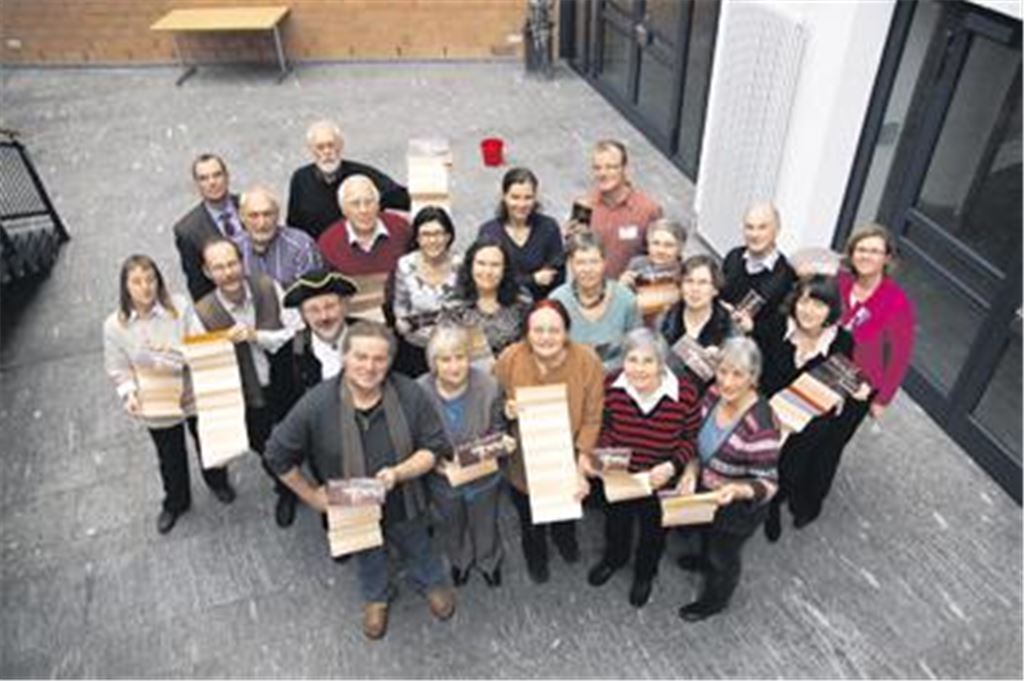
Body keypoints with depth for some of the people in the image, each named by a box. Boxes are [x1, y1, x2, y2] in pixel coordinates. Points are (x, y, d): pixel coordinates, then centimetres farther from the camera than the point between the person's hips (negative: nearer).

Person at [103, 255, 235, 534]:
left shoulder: (181, 306, -19)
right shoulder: (115, 326, -13)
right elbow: (118, 370, -5)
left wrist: (178, 356, -30)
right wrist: (129, 394, -22)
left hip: (194, 395, -1)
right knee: (170, 458, 21)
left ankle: (217, 482, 56)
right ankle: (175, 502, 51)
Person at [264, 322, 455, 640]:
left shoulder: (410, 395, -26)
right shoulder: (316, 405, -29)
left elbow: (434, 447, -16)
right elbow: (278, 456, -14)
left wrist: (399, 473, -32)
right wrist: (311, 495, -9)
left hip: (403, 502, 0)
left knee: (417, 549, 30)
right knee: (368, 558, 31)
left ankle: (433, 583, 64)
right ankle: (375, 597, 64)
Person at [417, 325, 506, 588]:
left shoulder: (488, 386, -27)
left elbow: (498, 429, -11)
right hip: (443, 478, 1)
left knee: (485, 524, 28)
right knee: (453, 526, 31)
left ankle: (489, 562, 61)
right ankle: (460, 561, 64)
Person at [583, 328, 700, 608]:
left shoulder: (684, 393, -28)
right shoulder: (611, 386, -22)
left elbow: (691, 438, -12)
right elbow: (604, 427, -4)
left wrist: (672, 466, -27)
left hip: (660, 482, -1)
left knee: (653, 529, 28)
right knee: (615, 521, 31)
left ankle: (645, 573, 61)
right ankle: (613, 558, 66)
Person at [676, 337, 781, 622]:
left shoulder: (760, 424, -37)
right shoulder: (714, 394, -18)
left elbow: (768, 483, -27)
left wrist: (738, 490, -45)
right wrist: (691, 471, -13)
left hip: (738, 508, -6)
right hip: (706, 493, 6)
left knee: (724, 555, 24)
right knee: (706, 533, 36)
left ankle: (714, 599, 54)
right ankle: (706, 560, 69)